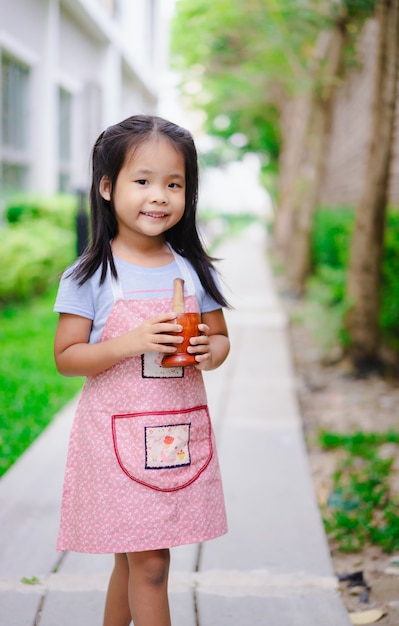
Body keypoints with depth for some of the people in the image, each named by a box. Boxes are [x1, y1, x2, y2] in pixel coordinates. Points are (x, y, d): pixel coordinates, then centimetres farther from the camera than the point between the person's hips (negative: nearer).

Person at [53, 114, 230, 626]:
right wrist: (131, 343, -21)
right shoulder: (91, 276, -7)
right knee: (149, 564, -1)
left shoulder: (193, 270, 4)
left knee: (133, 559, 16)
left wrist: (210, 351, -10)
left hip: (181, 434, 4)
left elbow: (219, 336, 13)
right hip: (119, 438, -4)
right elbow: (66, 357, -7)